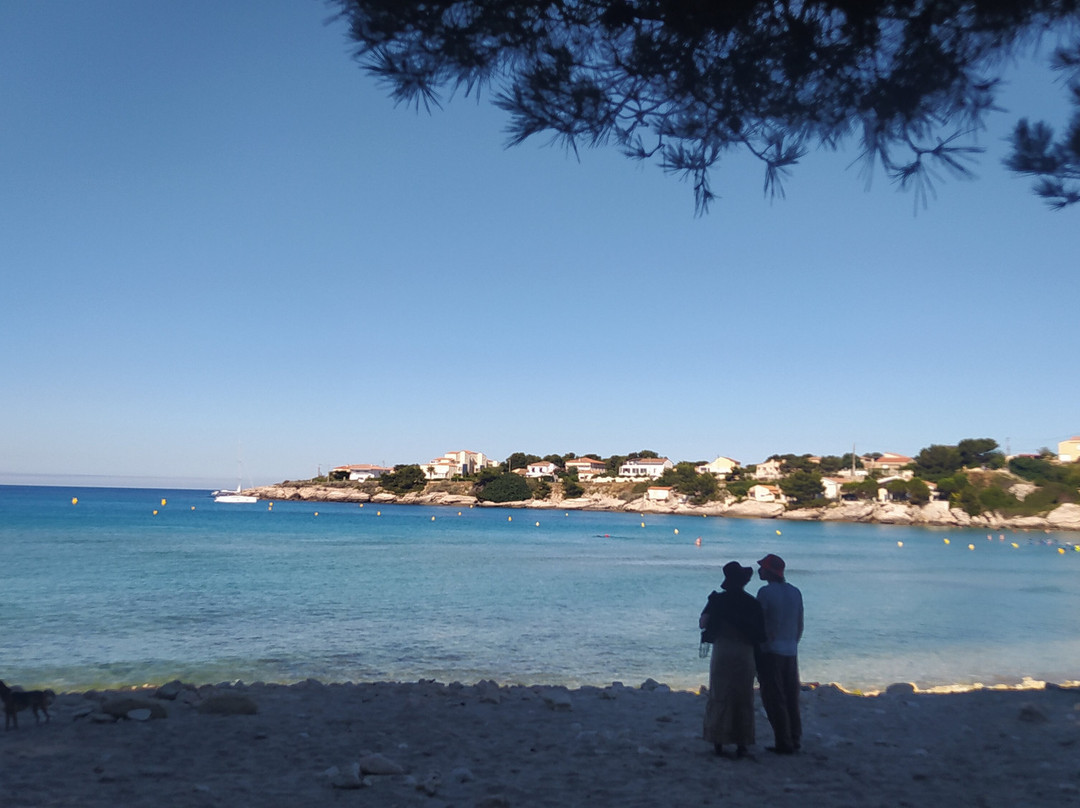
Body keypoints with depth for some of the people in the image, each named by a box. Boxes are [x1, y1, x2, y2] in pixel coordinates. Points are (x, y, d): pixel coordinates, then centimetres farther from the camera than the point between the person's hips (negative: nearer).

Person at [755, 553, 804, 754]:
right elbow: (800, 626, 12)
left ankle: (784, 744, 1)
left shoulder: (765, 592, -12)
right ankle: (795, 741, 18)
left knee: (774, 700, 0)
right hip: (791, 652, 6)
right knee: (791, 699, 14)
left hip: (770, 652, -6)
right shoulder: (795, 592, 7)